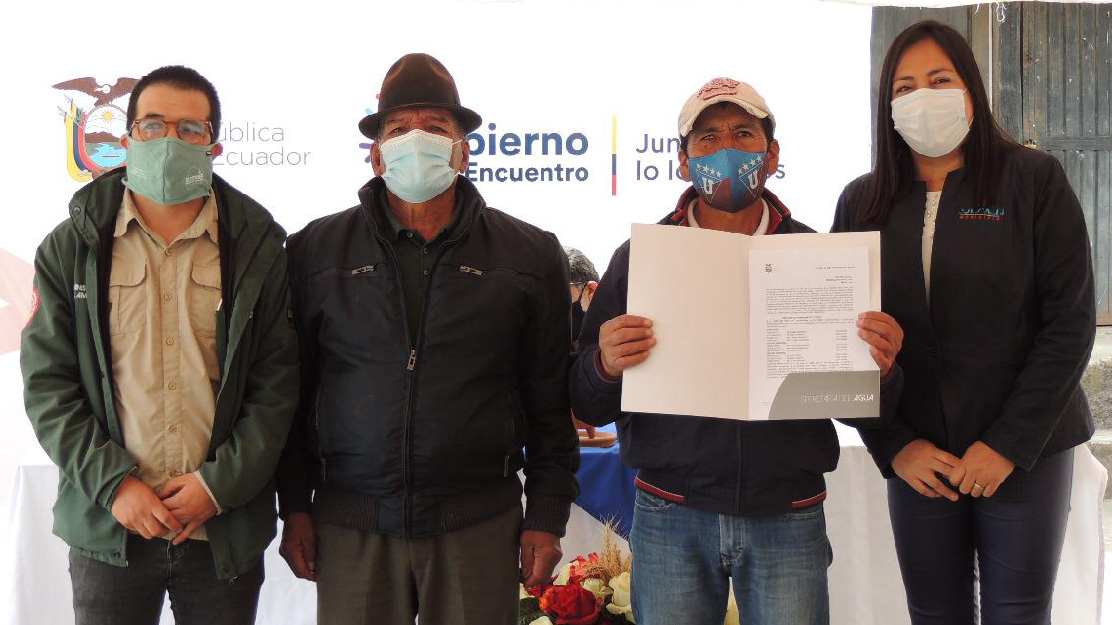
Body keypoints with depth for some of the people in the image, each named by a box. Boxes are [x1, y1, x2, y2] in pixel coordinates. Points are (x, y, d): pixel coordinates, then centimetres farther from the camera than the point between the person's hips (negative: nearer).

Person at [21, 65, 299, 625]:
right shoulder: (71, 248, 3)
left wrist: (220, 483, -10)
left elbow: (277, 386, -1)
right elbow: (47, 383, 0)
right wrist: (113, 482, -10)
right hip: (107, 525, 1)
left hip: (226, 529, 0)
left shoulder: (258, 249, 1)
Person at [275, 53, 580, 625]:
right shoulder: (317, 250, 6)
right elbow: (292, 391, 8)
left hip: (480, 524, 0)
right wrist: (295, 505, 5)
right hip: (350, 527, 1)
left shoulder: (530, 255, 4)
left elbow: (549, 400, 5)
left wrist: (546, 515, 2)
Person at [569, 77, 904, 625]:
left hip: (788, 520, 1)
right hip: (671, 521, 0)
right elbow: (586, 405, 3)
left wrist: (878, 368, -13)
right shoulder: (638, 258, 4)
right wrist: (605, 366, -19)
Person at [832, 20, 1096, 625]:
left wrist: (1009, 444, -11)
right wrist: (894, 446, -6)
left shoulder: (1033, 180, -3)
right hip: (916, 458, 2)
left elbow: (1071, 321, -6)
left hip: (1024, 450, -2)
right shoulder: (861, 203, 4)